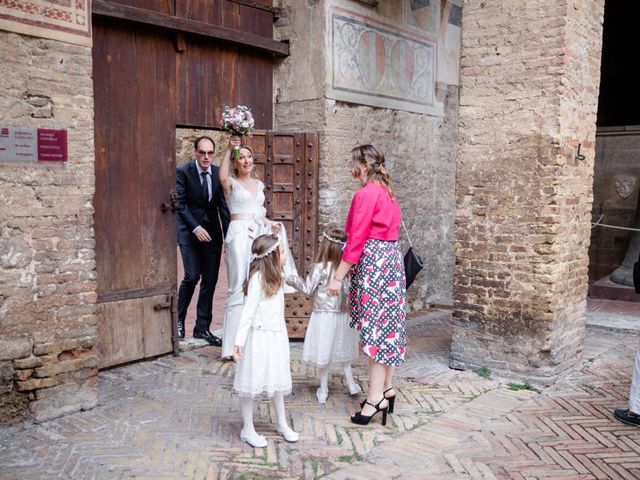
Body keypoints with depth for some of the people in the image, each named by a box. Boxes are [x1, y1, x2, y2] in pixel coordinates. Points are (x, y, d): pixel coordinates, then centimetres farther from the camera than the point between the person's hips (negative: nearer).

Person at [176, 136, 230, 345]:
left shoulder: (218, 173, 1)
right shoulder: (183, 171, -7)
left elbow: (223, 206, -1)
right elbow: (180, 204, -8)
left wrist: (228, 235, -7)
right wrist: (196, 227, -18)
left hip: (212, 232, 4)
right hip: (189, 231, -3)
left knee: (210, 280, 3)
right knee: (192, 276, -10)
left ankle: (202, 328, 14)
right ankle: (179, 320, 14)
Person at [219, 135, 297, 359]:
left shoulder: (259, 184, 18)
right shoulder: (232, 183, -1)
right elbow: (222, 176, -27)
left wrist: (270, 224, 6)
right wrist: (229, 148, -26)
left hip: (258, 235, 6)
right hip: (239, 234, -6)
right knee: (240, 287, -7)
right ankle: (235, 344, -1)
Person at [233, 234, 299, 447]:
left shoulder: (277, 276, 7)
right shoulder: (258, 278, -18)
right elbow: (248, 312, -20)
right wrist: (239, 341, -22)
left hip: (277, 336, 9)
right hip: (259, 337, -9)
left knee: (277, 381, 19)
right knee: (251, 383, 4)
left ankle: (282, 424, 32)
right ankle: (248, 429, 17)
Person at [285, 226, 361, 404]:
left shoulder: (319, 268, -16)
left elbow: (308, 290, -8)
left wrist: (291, 279, 3)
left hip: (323, 315, -4)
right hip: (343, 315, 4)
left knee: (323, 355, 8)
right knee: (343, 352, 22)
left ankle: (323, 391, 18)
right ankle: (351, 384, 28)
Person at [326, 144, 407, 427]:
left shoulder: (366, 194, -12)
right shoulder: (387, 192, 15)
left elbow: (356, 241, -16)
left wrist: (338, 277, -13)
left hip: (373, 263, -9)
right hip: (391, 258, 9)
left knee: (374, 328, -6)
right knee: (387, 324, 13)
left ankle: (376, 397, -2)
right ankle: (386, 387, 21)